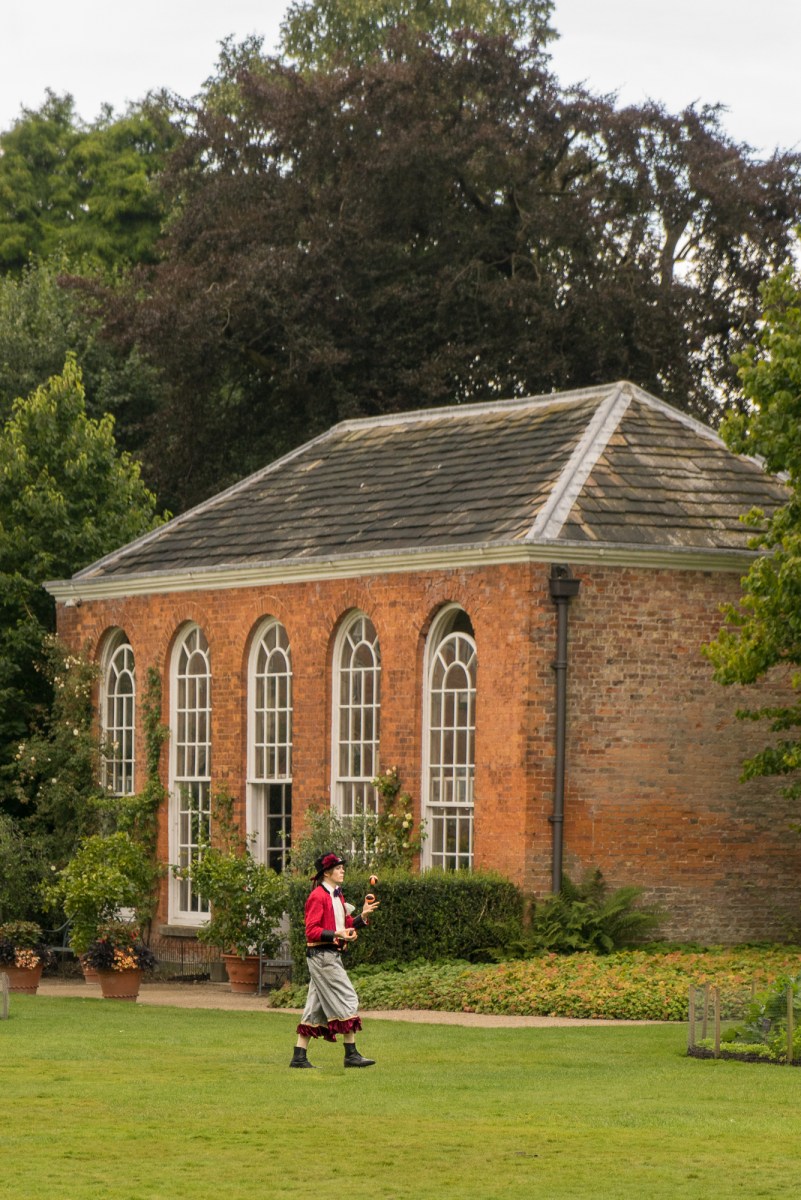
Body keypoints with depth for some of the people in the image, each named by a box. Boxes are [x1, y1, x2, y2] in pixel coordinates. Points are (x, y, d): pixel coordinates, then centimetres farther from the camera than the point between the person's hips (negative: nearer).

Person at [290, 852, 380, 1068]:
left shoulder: (337, 895, 16)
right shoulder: (318, 896, -12)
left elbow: (346, 924, 18)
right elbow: (311, 931, -16)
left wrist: (363, 916, 3)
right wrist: (336, 934, -26)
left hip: (333, 955, 10)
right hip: (321, 955, -10)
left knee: (316, 1006, 8)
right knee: (347, 999, -9)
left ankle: (299, 1056, 9)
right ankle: (351, 1054, -6)